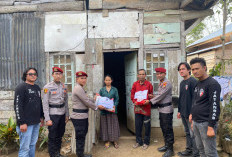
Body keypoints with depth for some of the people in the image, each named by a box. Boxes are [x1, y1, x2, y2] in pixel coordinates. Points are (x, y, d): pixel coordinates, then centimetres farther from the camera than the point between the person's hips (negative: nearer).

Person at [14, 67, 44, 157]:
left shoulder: (37, 88, 15)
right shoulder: (21, 87, -7)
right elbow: (17, 106, -14)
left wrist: (41, 117, 20)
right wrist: (22, 122, -18)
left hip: (36, 123, 7)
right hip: (26, 123, -7)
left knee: (33, 144, 14)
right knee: (25, 147, -1)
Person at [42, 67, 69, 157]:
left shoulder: (64, 87, 7)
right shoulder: (47, 87, -9)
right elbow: (45, 104, -11)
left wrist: (67, 115, 11)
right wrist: (47, 119, -15)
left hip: (62, 114, 5)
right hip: (53, 114, -5)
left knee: (60, 135, 16)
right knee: (52, 137, 4)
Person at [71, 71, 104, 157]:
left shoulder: (80, 88, 15)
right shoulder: (78, 88, -17)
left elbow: (87, 99, 21)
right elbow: (86, 101, -16)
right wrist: (97, 107, -5)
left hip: (82, 116, 10)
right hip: (79, 117, -10)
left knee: (82, 136, 18)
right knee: (80, 137, 2)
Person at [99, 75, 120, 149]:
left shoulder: (114, 89, 5)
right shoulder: (102, 90, 7)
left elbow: (117, 99, 1)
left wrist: (114, 106, -16)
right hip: (104, 110, 1)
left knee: (113, 125, 4)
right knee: (105, 125, 5)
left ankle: (115, 141, 16)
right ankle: (107, 141, 18)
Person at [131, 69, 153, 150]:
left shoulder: (149, 84, -1)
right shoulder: (135, 84, 5)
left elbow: (151, 95, 7)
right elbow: (132, 95, 7)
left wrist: (150, 96, -15)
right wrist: (135, 102, -9)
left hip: (146, 107, -2)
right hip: (137, 107, 2)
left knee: (147, 126, 6)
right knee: (138, 125, 11)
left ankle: (146, 142, 22)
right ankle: (139, 141, 26)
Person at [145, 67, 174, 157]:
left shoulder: (167, 83, -15)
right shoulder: (161, 83, 14)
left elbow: (161, 95, -18)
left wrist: (150, 101, -11)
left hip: (167, 109, -9)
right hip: (161, 109, 9)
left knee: (168, 129, -2)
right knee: (163, 128, 17)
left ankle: (170, 149, 8)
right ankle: (166, 145, 32)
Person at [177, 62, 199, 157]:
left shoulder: (193, 81, -14)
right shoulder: (182, 83, 13)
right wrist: (179, 110, 18)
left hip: (190, 114, -8)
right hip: (183, 113, 9)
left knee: (193, 134, 1)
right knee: (187, 133, 19)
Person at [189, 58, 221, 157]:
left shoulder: (212, 84, -13)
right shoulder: (197, 84, 13)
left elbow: (215, 106, -18)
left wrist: (211, 127, -20)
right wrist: (192, 114, 17)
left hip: (206, 123, -8)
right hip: (196, 122, 8)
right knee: (200, 149, 17)